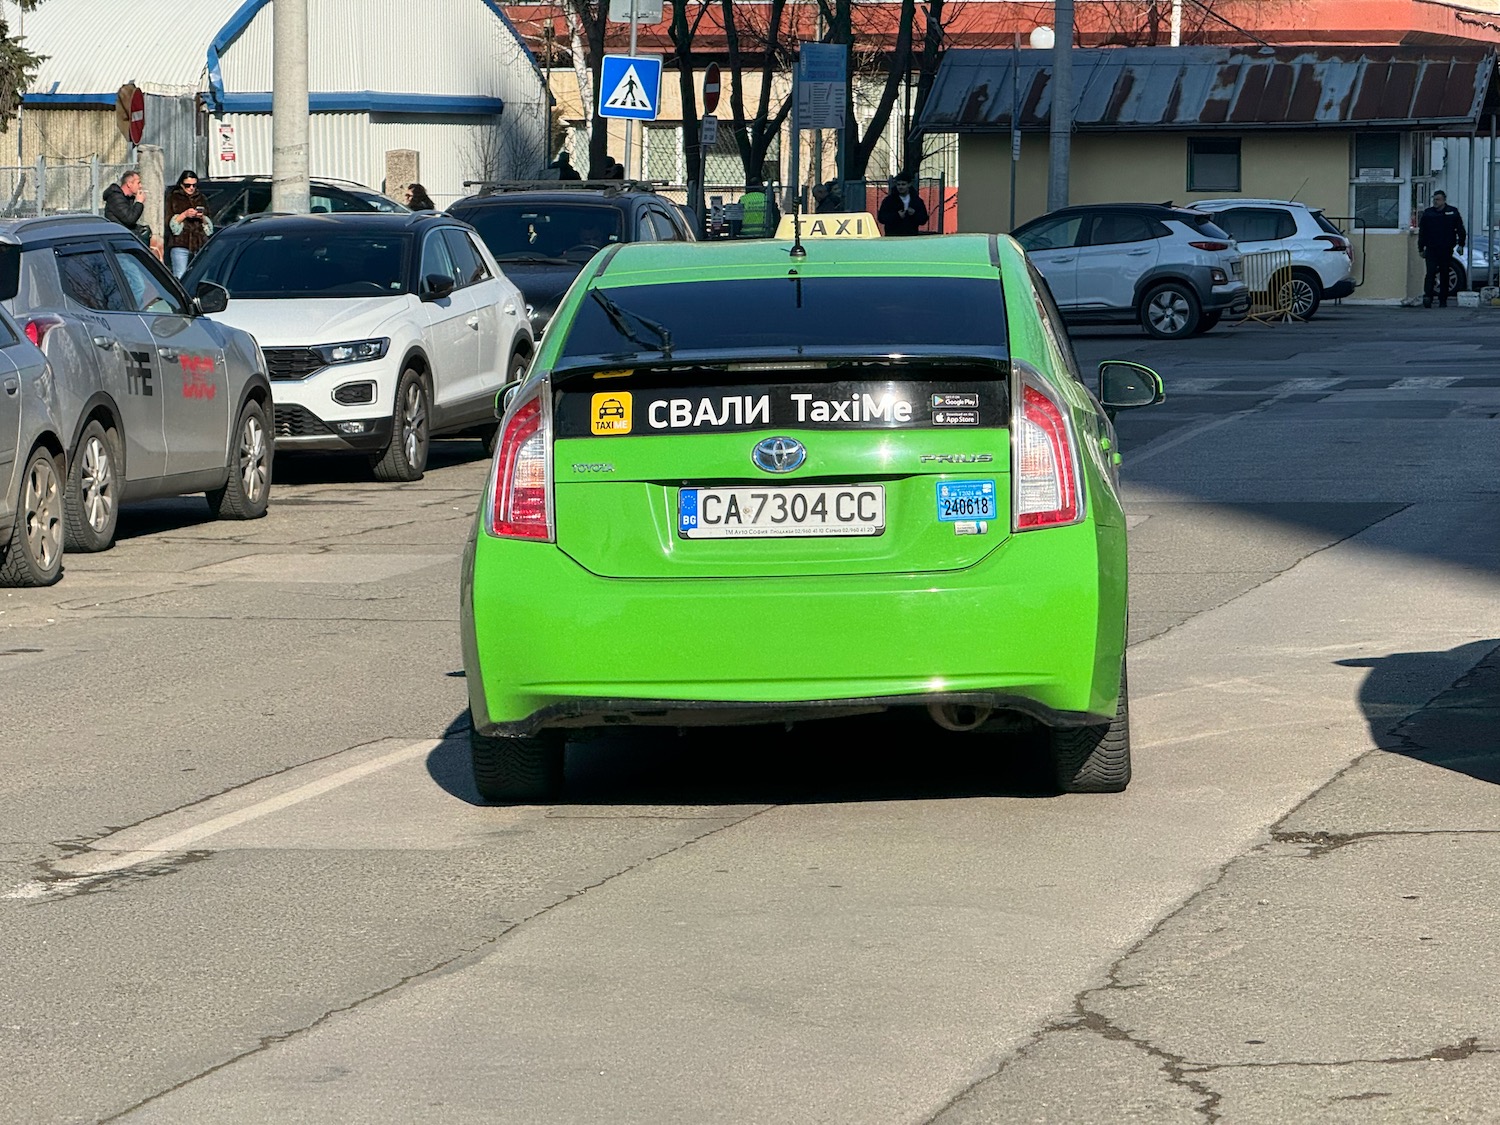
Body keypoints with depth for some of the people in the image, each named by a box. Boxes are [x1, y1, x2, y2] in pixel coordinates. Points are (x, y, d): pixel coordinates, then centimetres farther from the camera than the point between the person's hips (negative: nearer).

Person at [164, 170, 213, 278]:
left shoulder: (201, 199, 19)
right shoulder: (173, 198, 9)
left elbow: (210, 224, 21)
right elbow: (169, 222, 2)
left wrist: (202, 218, -1)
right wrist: (185, 214, -12)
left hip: (200, 244, 3)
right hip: (180, 244, -3)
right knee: (180, 277, -11)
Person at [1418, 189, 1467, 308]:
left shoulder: (1453, 212, 5)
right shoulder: (1427, 213, 7)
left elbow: (1460, 230, 10)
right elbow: (1422, 233, 11)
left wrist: (1460, 244, 2)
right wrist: (1421, 248, 7)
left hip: (1446, 249, 0)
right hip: (1431, 249, 0)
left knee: (1444, 275, 5)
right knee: (1431, 273, -14)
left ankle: (1443, 300, 12)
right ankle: (1427, 297, -22)